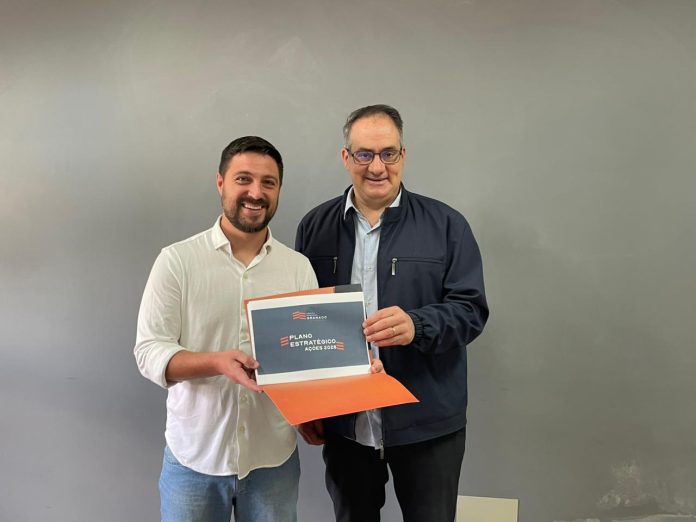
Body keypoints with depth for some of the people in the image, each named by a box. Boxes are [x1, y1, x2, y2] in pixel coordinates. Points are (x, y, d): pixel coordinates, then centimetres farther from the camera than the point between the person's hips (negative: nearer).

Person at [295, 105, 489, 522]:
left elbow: (471, 309, -7)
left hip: (426, 425, -1)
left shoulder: (446, 225, -4)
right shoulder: (315, 227, 3)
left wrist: (416, 325, -27)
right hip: (342, 423, 2)